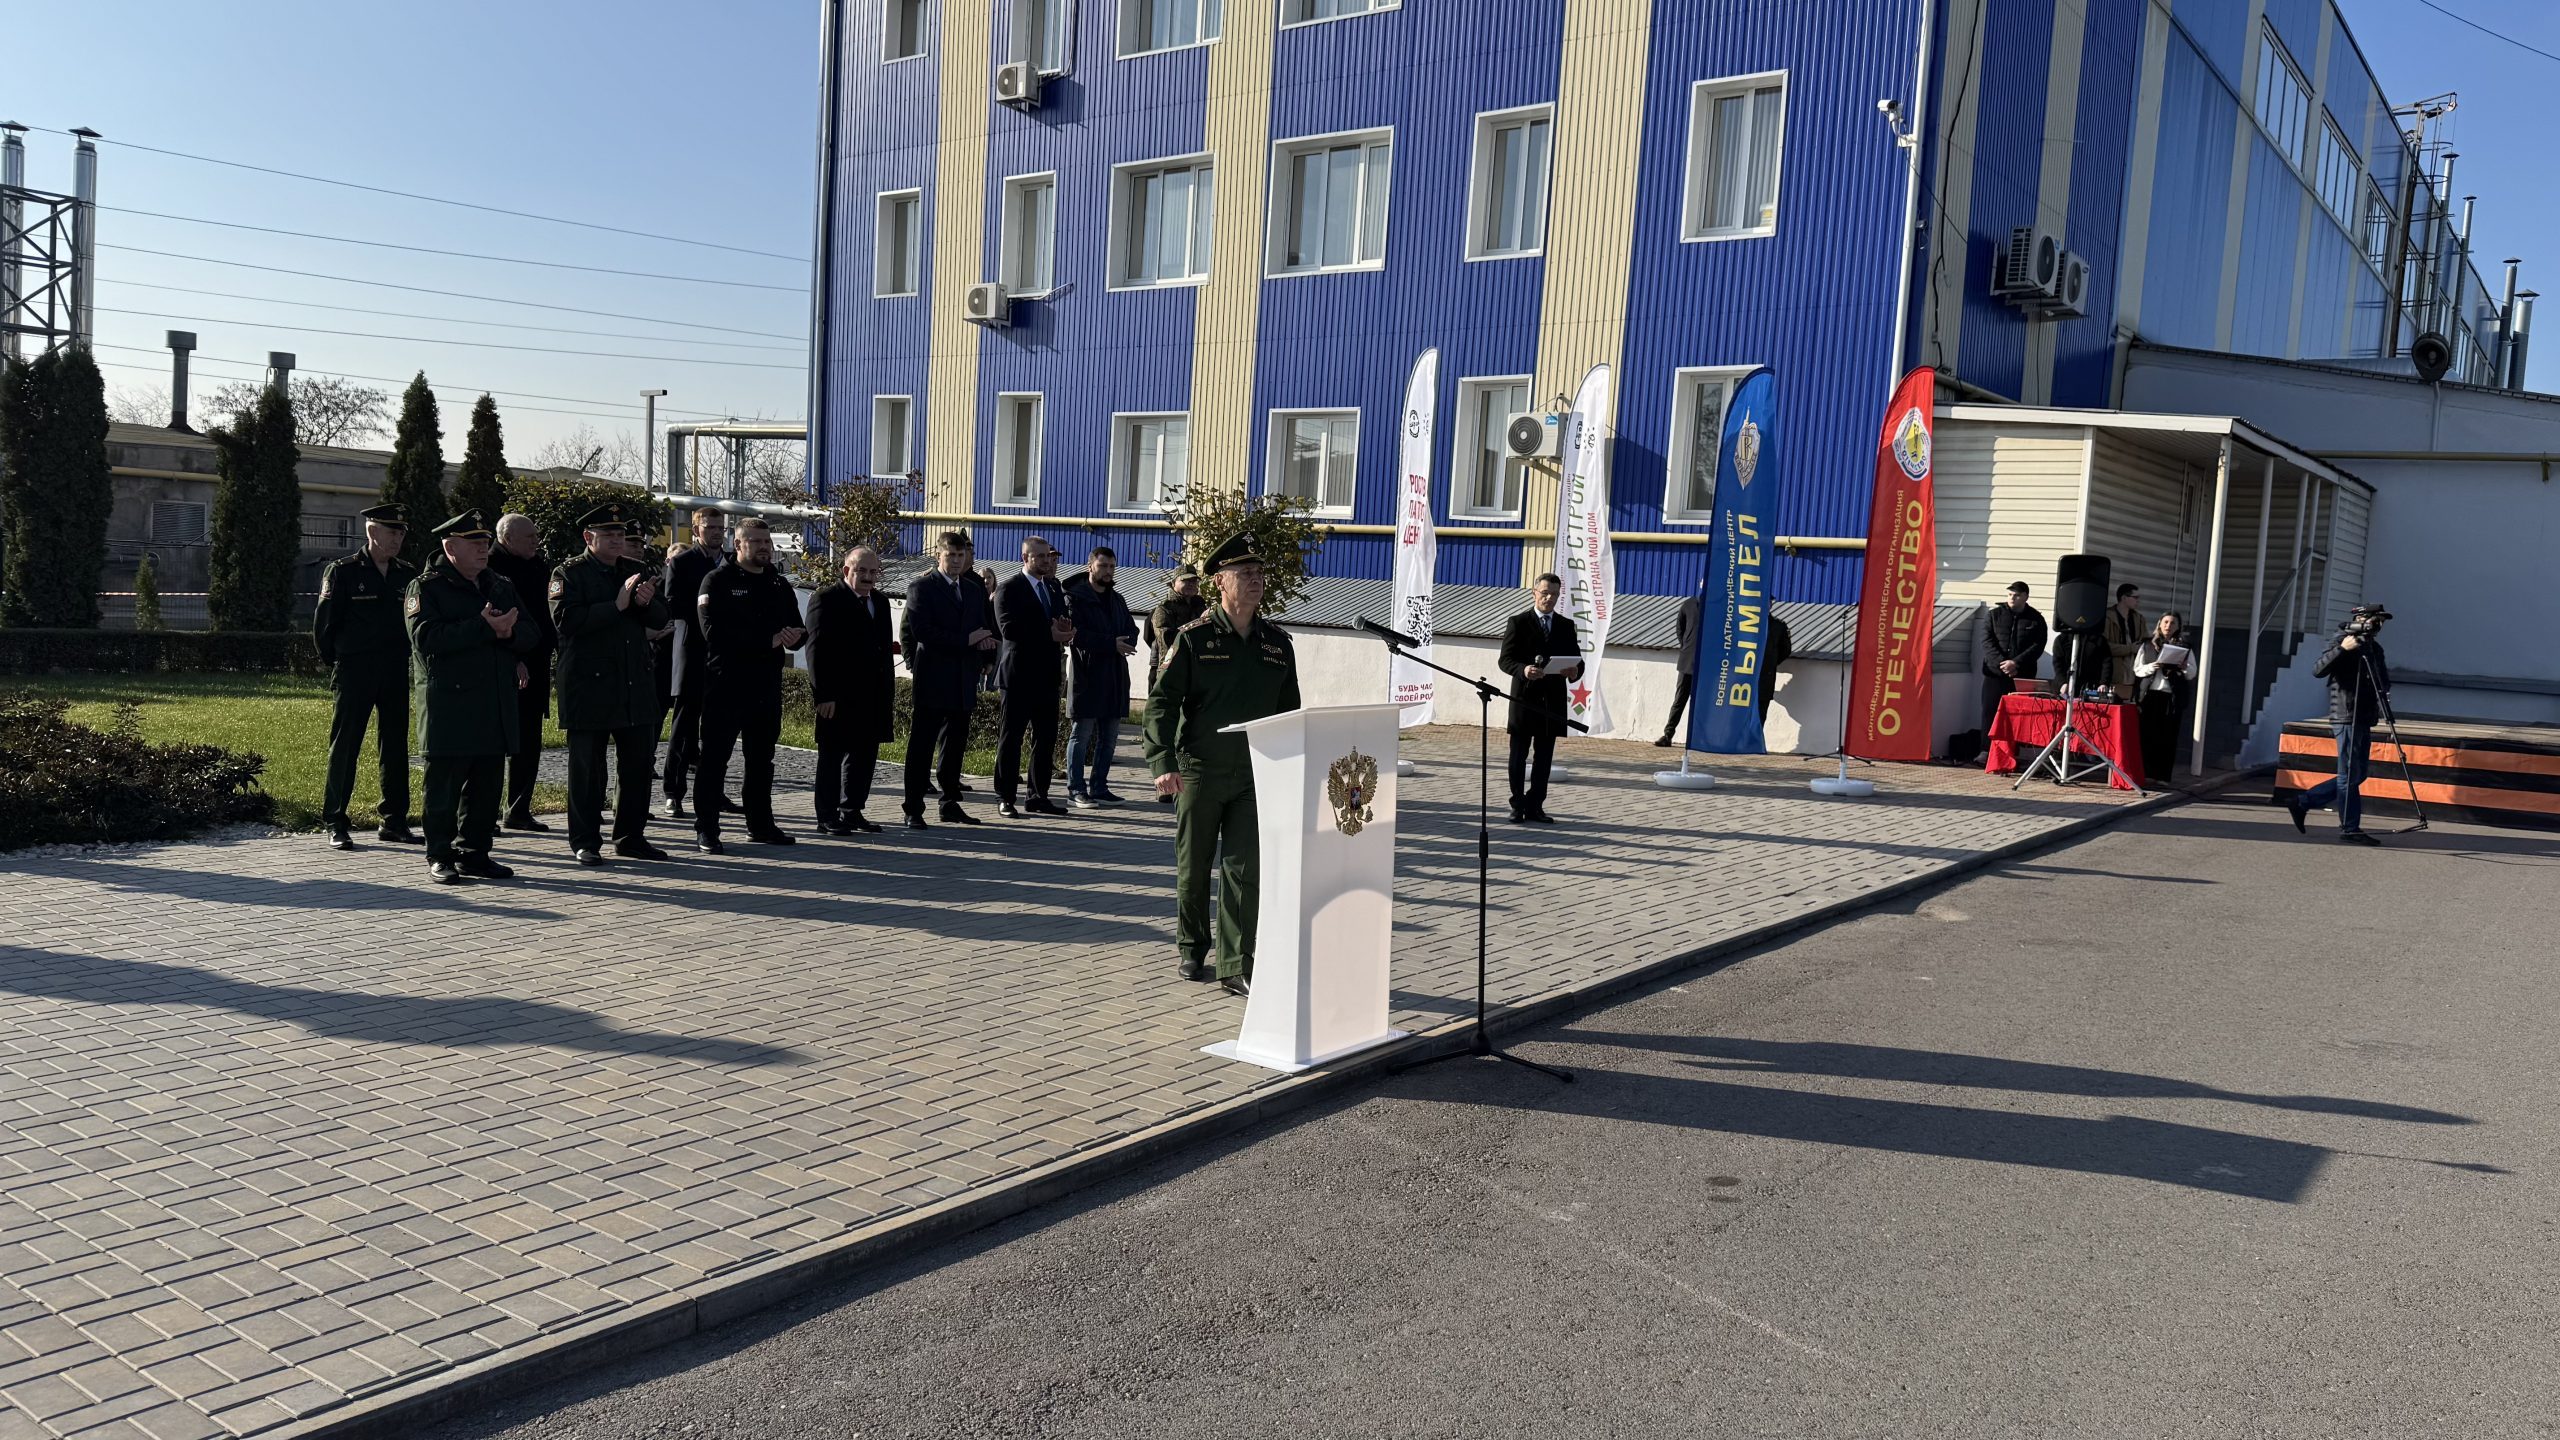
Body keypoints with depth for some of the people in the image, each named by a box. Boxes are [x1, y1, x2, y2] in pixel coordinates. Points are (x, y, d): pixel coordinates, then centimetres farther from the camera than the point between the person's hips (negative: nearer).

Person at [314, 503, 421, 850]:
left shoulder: (408, 575, 10)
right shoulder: (342, 571, -3)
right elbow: (323, 625, -1)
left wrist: (405, 659, 10)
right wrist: (338, 664, 3)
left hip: (396, 674, 5)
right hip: (354, 674, -4)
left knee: (395, 748, 7)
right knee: (344, 747, 0)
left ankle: (394, 821, 15)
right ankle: (335, 826, 5)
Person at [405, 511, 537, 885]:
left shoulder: (501, 587, 17)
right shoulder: (427, 587, -2)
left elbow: (530, 635, 11)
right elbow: (426, 638, -16)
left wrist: (508, 633, -12)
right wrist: (483, 628, -20)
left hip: (497, 705, 6)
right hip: (448, 703, -6)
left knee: (488, 783, 9)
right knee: (445, 782, -2)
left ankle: (474, 853, 18)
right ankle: (440, 858, 6)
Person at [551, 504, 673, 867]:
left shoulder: (635, 570, 15)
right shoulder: (569, 573, -3)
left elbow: (661, 618, 13)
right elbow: (566, 620, -17)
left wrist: (647, 603, -10)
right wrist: (616, 605, -20)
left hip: (636, 684, 6)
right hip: (589, 686, -6)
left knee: (637, 764, 10)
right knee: (587, 768, 1)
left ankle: (631, 837, 21)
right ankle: (585, 841, 10)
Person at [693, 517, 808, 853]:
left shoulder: (779, 584, 15)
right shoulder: (718, 581, -4)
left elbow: (797, 629, 14)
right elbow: (715, 633, -16)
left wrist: (794, 636, -12)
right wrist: (768, 641, -18)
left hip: (767, 685, 6)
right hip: (726, 683, -6)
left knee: (762, 758, 14)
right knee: (715, 759, -3)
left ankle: (761, 824, 23)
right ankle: (706, 831, 0)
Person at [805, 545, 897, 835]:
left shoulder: (880, 602, 16)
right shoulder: (826, 599, -6)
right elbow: (817, 650, -11)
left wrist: (889, 696, 13)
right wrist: (823, 695, -17)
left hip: (873, 697, 7)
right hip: (838, 697, -7)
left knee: (865, 756, 10)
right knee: (833, 755, 1)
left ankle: (852, 812, 20)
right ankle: (827, 817, 7)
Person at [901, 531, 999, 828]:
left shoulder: (975, 590, 15)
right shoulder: (921, 589, -4)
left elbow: (984, 630, 17)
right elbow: (921, 631, -15)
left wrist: (982, 656, -6)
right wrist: (966, 640, -17)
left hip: (963, 681, 6)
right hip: (932, 681, -6)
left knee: (955, 745, 11)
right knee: (921, 747, -2)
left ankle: (950, 804, 20)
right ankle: (914, 810, 1)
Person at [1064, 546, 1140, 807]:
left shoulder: (1117, 600, 19)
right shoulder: (1075, 598, -3)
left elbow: (1132, 630, 15)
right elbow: (1076, 634, -15)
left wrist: (1126, 643, -8)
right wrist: (1112, 644, -19)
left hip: (1115, 675, 7)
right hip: (1086, 675, -7)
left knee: (1109, 736, 9)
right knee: (1081, 734, -3)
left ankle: (1099, 787, 17)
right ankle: (1076, 790, 1)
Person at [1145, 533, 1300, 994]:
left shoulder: (1278, 643, 7)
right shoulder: (1194, 638, -4)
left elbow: (1288, 710, 15)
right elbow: (1162, 701, -8)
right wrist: (1163, 763, -18)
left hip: (1255, 775, 2)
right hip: (1199, 771, -2)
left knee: (1245, 870, -3)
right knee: (1193, 868, 9)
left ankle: (1237, 968, 1)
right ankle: (1192, 952, 27)